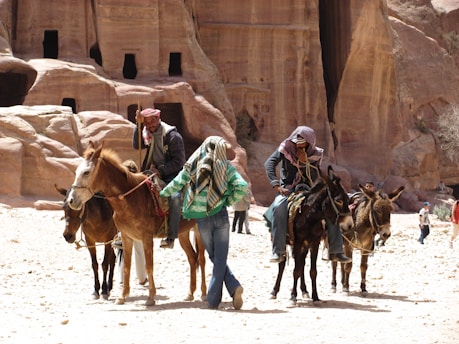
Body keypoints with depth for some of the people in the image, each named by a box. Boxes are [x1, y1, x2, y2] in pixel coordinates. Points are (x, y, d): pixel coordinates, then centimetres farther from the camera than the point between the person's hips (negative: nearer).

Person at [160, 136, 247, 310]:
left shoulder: (192, 166, 3)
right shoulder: (225, 166, 1)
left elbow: (175, 185, 8)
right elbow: (242, 187, -10)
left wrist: (160, 195, 24)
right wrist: (229, 201, 3)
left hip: (201, 219, 1)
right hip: (221, 215, -1)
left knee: (214, 257, 13)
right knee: (220, 258, 4)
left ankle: (233, 287, -1)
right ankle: (213, 299, -5)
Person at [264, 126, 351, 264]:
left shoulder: (315, 154, 2)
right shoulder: (285, 148, -5)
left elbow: (315, 178, 2)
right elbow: (269, 163, -17)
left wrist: (305, 162, -15)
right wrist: (277, 186, -26)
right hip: (287, 189, -3)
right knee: (278, 207, -36)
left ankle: (335, 251, -7)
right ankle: (278, 252, -35)